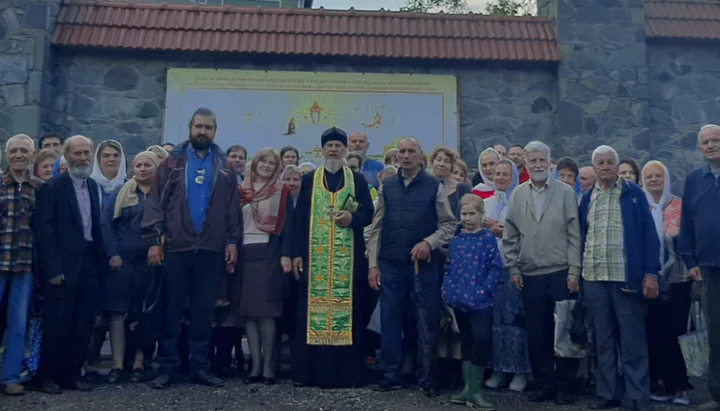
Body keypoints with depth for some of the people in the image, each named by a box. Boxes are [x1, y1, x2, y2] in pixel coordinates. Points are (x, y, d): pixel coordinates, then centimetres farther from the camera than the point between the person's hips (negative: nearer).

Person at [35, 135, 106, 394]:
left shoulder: (94, 187, 13)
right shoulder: (52, 188, -4)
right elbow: (44, 232, -9)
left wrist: (102, 262, 7)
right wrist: (52, 269, -15)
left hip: (90, 265, 5)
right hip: (63, 267, -5)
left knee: (83, 325, 8)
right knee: (57, 324, 0)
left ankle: (71, 374, 19)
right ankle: (48, 376, 13)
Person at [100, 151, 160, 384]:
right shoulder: (120, 195, 10)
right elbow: (106, 224, 3)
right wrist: (112, 254, -8)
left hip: (152, 262, 0)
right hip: (122, 261, 1)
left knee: (146, 314, 3)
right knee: (118, 312, -1)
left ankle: (139, 363, 10)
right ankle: (117, 364, 4)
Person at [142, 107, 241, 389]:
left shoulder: (224, 167, 12)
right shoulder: (172, 162, 6)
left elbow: (233, 208, 9)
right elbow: (155, 202, 0)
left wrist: (232, 241, 0)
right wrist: (154, 241, -9)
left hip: (212, 250, 2)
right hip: (175, 248, -1)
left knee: (204, 311, 8)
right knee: (171, 310, 4)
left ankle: (200, 367, 16)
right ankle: (166, 367, 12)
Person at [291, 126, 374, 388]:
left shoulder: (358, 180, 11)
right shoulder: (309, 180, 12)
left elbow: (368, 213, 5)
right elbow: (300, 218, 7)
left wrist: (352, 217, -17)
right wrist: (297, 253, 0)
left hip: (348, 258, 0)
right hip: (315, 257, 1)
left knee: (347, 309, -1)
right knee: (312, 310, 0)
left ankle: (346, 371, 6)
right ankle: (309, 371, 7)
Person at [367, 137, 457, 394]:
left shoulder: (435, 186, 0)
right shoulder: (387, 186, 7)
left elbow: (449, 224, 1)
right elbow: (377, 227, 7)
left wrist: (429, 242, -15)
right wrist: (373, 264, 2)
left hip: (424, 265, -2)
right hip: (390, 265, 2)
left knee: (427, 321, 4)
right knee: (390, 320, 6)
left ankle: (427, 376, 16)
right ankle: (391, 374, 17)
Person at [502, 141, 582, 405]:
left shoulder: (566, 192, 0)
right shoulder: (517, 195, 6)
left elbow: (574, 234, -2)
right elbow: (510, 235, 9)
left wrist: (574, 271, -7)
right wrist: (513, 268, 3)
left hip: (561, 273, -2)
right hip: (530, 276, 2)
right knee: (537, 334, 7)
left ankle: (564, 386, 16)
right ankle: (545, 385, 20)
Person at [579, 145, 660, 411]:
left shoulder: (634, 194, 1)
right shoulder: (587, 198, 11)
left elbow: (648, 233, -3)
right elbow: (582, 237, 13)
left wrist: (651, 272, -10)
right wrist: (579, 273, 7)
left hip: (627, 277, -3)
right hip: (594, 279, 4)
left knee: (633, 341, 1)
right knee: (603, 340, 11)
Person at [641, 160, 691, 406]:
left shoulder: (680, 206, 2)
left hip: (677, 278, -1)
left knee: (676, 331, -1)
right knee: (655, 332, 3)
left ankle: (680, 385, 11)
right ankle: (665, 383, 14)